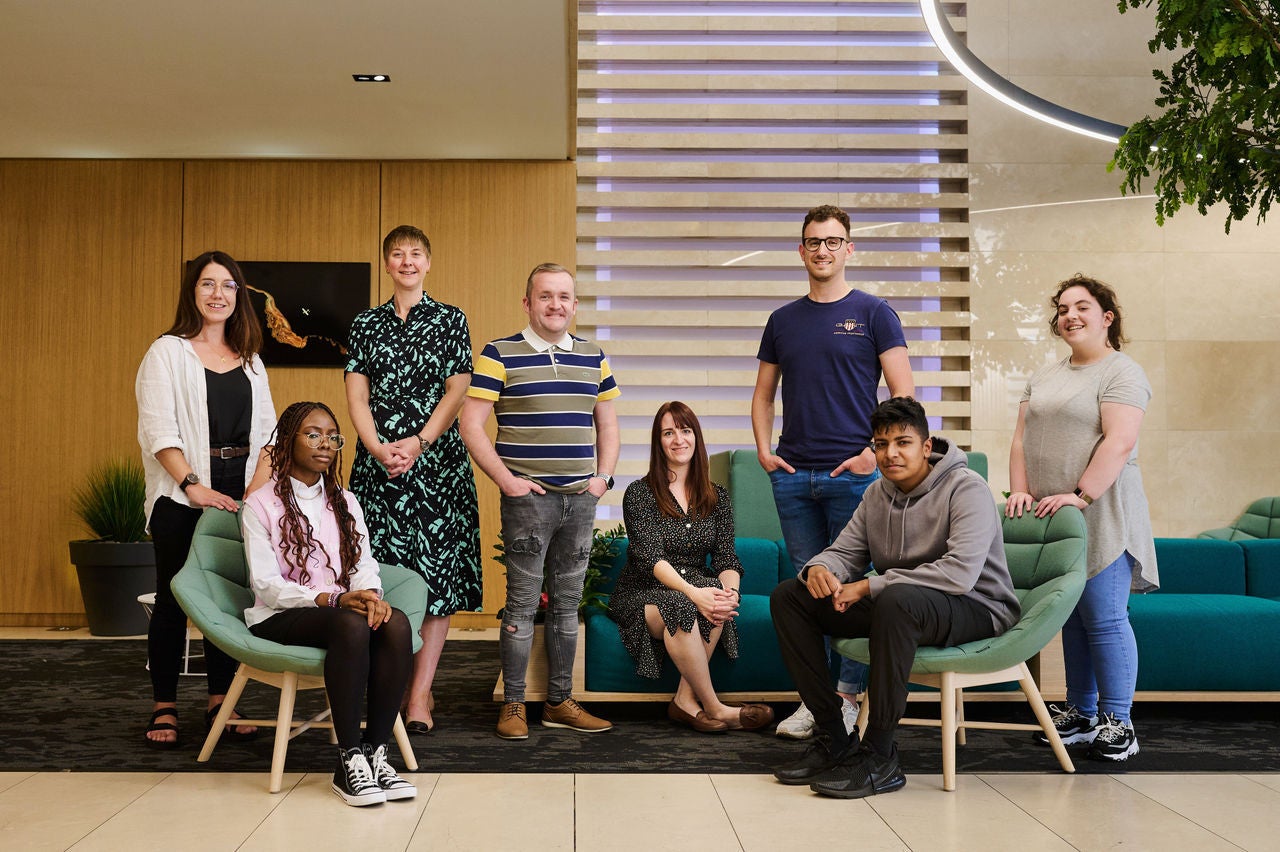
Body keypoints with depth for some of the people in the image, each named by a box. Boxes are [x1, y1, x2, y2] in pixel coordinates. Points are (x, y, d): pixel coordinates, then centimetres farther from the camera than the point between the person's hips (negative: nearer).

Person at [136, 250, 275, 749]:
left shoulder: (249, 360, 14)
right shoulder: (168, 352, 0)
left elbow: (265, 432, 10)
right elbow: (159, 430, -9)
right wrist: (193, 486, -18)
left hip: (238, 494, 4)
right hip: (181, 497, -4)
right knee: (173, 598, 1)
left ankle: (220, 702, 15)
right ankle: (164, 708, 9)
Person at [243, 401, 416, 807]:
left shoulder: (345, 502, 18)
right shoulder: (260, 504, 0)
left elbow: (365, 565, 8)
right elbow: (266, 585, -9)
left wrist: (370, 596, -17)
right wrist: (333, 599, -23)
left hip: (342, 607, 5)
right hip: (280, 618, -5)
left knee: (396, 624, -30)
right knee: (351, 625, -37)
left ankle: (375, 753, -27)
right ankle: (349, 762, -32)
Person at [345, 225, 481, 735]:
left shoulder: (450, 321, 8)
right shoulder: (366, 325, 12)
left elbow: (457, 391, 0)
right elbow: (357, 396, 5)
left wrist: (418, 444, -12)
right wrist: (379, 449, -10)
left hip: (437, 461, -1)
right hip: (377, 462, 2)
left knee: (437, 573, -5)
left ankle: (420, 693, 0)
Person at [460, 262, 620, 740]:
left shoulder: (593, 358, 12)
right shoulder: (499, 355, -3)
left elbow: (607, 425, 20)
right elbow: (471, 424, -6)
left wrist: (603, 476, 7)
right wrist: (505, 479, -11)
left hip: (581, 499, 5)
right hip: (528, 498, -5)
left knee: (567, 602, 11)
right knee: (522, 603, -1)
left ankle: (559, 702, 21)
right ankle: (513, 706, 10)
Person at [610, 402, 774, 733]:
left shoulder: (717, 498, 10)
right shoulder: (639, 494, -2)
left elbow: (726, 558, 1)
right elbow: (651, 558, -15)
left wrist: (730, 590, -24)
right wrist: (692, 592, -33)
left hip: (698, 586, 3)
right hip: (642, 594, -3)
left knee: (717, 602, -33)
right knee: (680, 606, -37)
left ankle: (686, 699, -24)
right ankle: (714, 708, -26)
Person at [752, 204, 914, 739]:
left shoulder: (872, 313, 2)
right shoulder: (783, 320, 14)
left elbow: (903, 395, -3)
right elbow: (763, 395, 20)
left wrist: (874, 453, -12)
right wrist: (763, 449, 5)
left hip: (853, 473, -4)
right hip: (792, 474, 4)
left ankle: (846, 696, 10)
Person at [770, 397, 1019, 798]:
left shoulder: (966, 488, -16)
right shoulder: (878, 493, 8)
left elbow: (960, 573, -29)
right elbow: (846, 551, 11)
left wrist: (871, 586, -26)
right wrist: (820, 567, -17)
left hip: (976, 609, -8)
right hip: (898, 607, 8)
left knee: (897, 599, -42)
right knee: (789, 596, -3)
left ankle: (878, 756, -30)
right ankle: (833, 740, -5)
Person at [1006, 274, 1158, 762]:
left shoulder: (1121, 373, -4)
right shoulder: (1044, 377, 19)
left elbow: (1120, 442, -16)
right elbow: (1022, 438, 15)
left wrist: (1080, 496, -22)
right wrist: (1020, 490, 0)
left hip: (1099, 516, -6)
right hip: (1047, 516, 7)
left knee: (1104, 617, -6)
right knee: (1070, 616, 10)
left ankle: (1117, 723, 0)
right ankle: (1080, 713, 18)